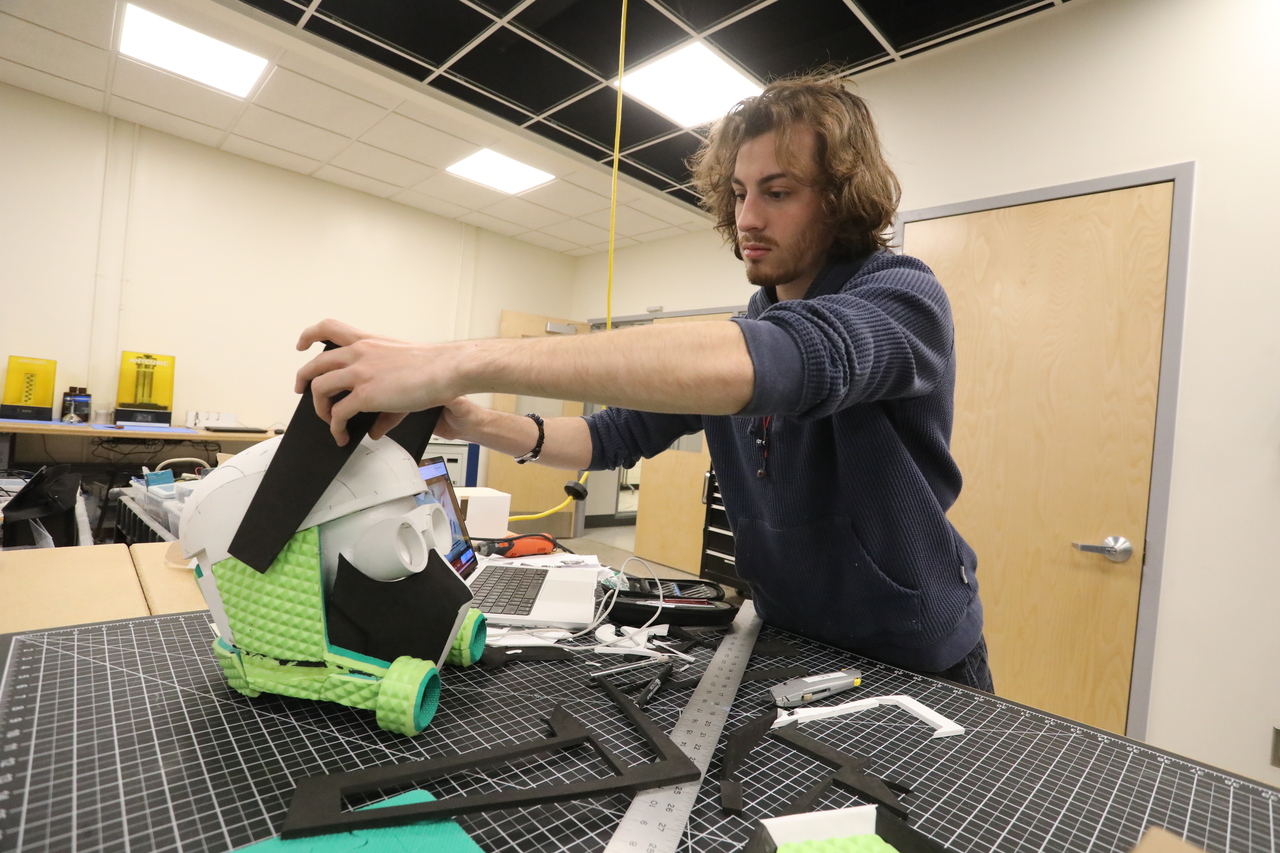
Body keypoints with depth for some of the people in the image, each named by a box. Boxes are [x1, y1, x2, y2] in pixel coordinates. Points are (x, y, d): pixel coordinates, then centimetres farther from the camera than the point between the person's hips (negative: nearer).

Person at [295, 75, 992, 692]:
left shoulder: (900, 297, -20)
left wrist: (460, 362, -47)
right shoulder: (742, 332, 1)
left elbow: (783, 359, -42)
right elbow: (619, 434, 2)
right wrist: (483, 425, -16)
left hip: (917, 669, -4)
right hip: (787, 647, 5)